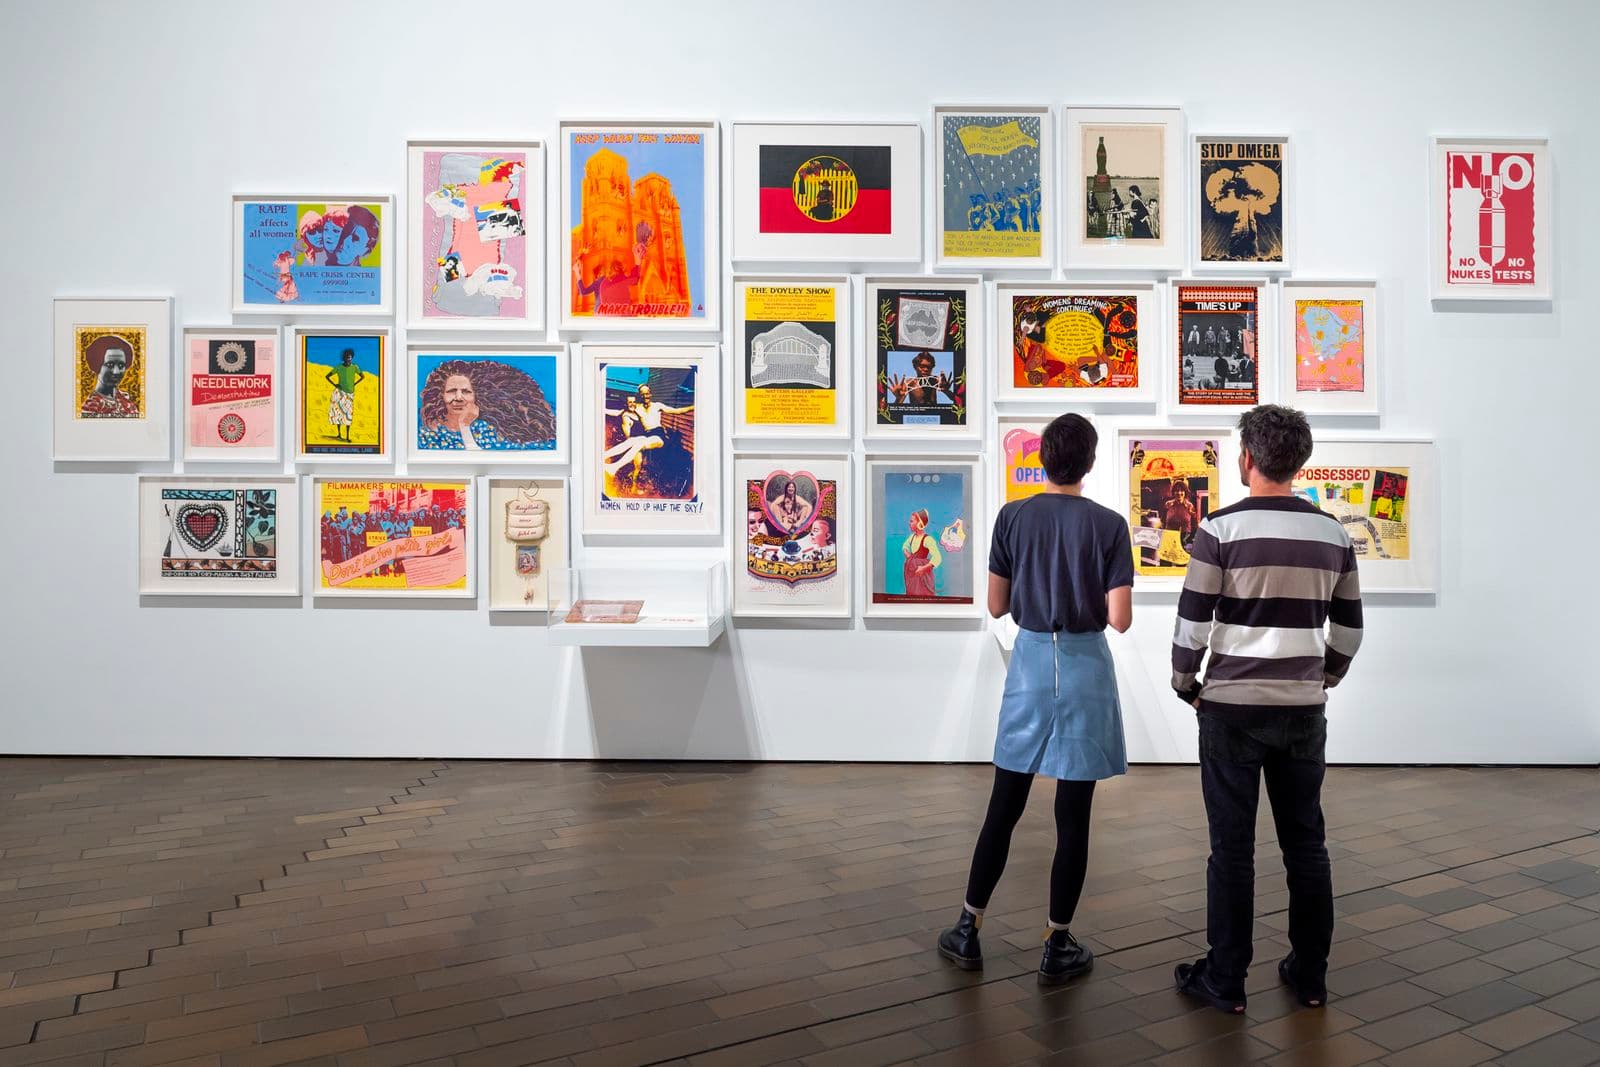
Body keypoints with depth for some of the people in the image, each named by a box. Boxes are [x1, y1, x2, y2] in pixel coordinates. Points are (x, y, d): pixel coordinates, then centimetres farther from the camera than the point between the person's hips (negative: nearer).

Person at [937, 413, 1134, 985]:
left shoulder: (1013, 517, -2)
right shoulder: (1109, 524, -7)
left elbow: (996, 605, 2)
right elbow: (1120, 619, -10)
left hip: (1030, 661, 2)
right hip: (1085, 667, -2)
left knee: (1003, 807, 13)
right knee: (1072, 816, 8)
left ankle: (968, 931, 22)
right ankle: (1057, 946, 19)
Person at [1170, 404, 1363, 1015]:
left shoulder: (1221, 529, -11)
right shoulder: (1333, 534, 4)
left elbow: (1192, 621, -11)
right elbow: (1349, 628, 10)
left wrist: (1184, 685, 4)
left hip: (1232, 708, -4)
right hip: (1304, 710, 4)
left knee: (1232, 848, 5)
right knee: (1306, 843, 15)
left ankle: (1225, 981, 16)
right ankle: (1310, 976, 26)